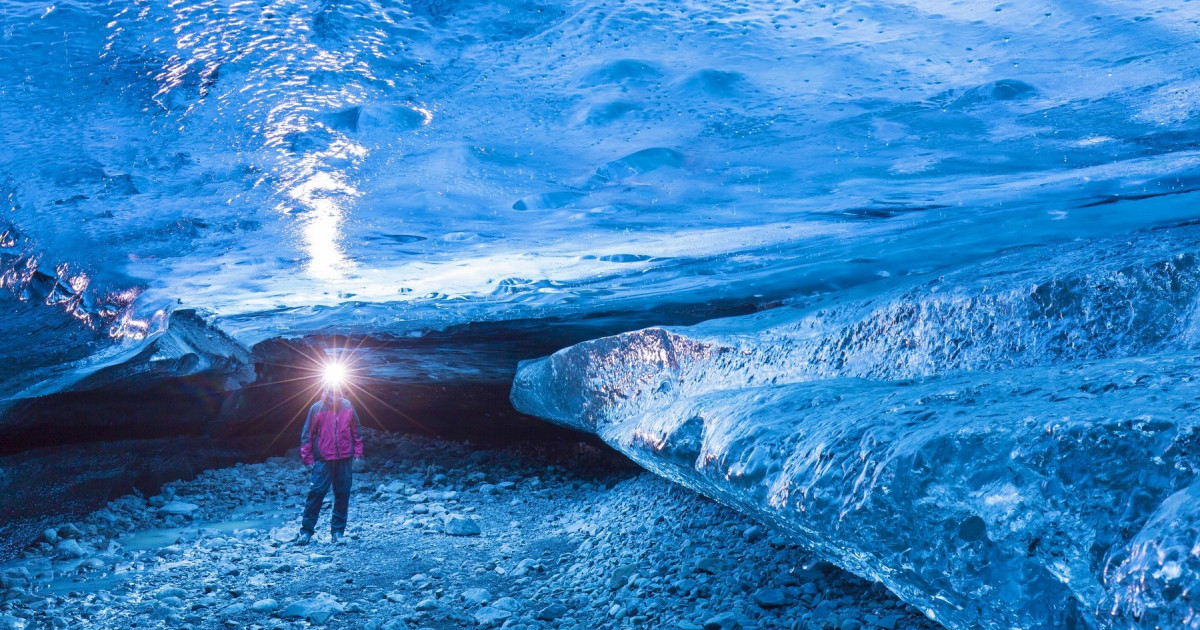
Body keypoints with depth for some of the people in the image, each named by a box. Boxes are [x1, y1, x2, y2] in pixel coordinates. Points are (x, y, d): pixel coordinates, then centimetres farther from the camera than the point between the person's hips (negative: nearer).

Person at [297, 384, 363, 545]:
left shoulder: (347, 406, 2)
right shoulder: (317, 408, -6)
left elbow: (356, 431, 10)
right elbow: (307, 434, -1)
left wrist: (357, 453, 9)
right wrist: (307, 458, -3)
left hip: (345, 458, 3)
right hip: (323, 459, -3)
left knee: (343, 493, 6)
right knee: (316, 492, -6)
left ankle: (338, 530, 16)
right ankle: (306, 530, 3)